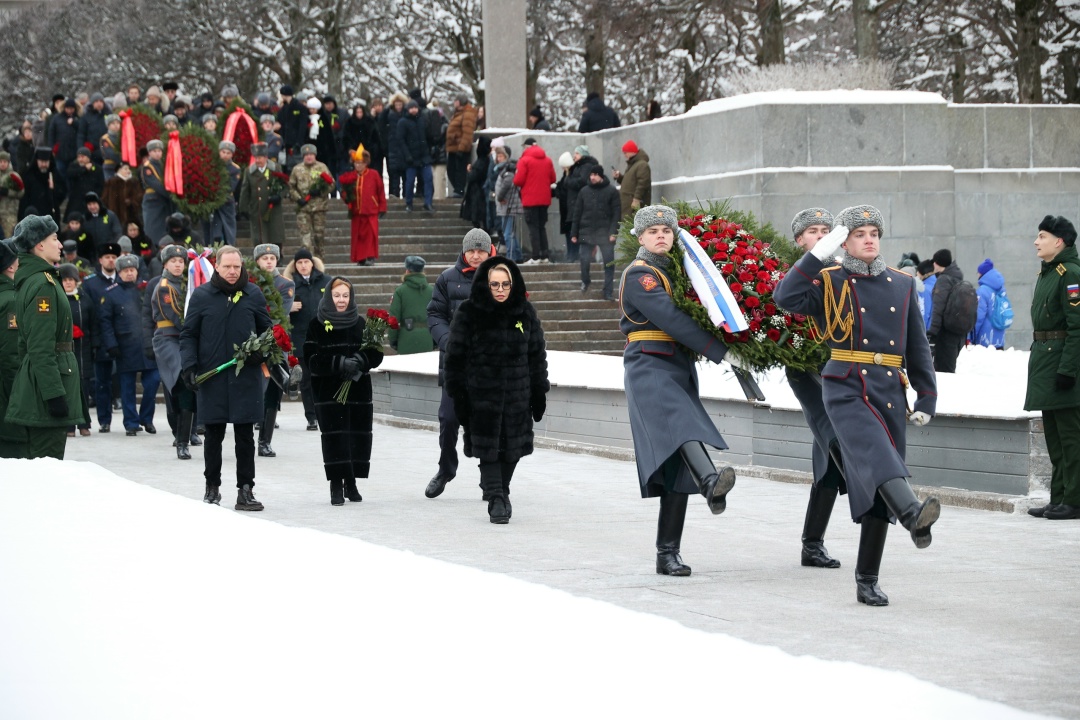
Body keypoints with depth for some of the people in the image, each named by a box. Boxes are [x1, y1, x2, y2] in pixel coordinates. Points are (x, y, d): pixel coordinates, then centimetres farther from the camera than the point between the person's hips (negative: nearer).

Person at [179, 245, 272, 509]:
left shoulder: (253, 294, 6)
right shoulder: (201, 296, 2)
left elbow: (266, 329, 14)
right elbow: (189, 334, 6)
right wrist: (189, 365, -5)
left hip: (246, 376, 0)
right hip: (211, 377, 0)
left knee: (245, 436, 1)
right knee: (213, 435, 9)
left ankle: (245, 490, 6)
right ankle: (212, 486, 22)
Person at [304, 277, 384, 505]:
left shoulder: (361, 323, 9)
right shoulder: (317, 325, 1)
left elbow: (376, 354, 7)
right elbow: (312, 358, -7)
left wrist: (360, 361, -14)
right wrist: (340, 364, -19)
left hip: (358, 390, 3)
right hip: (328, 390, -3)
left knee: (358, 436, 3)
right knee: (335, 437, -8)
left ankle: (351, 482, 17)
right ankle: (336, 486, -5)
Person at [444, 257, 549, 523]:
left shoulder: (525, 312, 5)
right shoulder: (469, 313, -4)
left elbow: (537, 354, 11)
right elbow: (455, 355, -2)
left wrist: (539, 392, 8)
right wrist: (458, 395, -5)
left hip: (517, 394, 3)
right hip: (482, 394, -3)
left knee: (513, 447, 8)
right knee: (488, 446, -6)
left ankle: (502, 492, 25)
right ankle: (495, 499, -4)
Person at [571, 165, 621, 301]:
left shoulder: (612, 192, 1)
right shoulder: (584, 192, 9)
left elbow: (616, 213, -3)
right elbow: (577, 213, 10)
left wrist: (613, 232, -14)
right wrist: (574, 233, 6)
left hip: (605, 233, -2)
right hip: (587, 233, 2)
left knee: (609, 263, -3)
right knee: (584, 260, -2)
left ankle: (608, 292, 5)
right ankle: (585, 281, 27)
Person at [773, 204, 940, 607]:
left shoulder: (902, 285, 16)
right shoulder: (829, 282, 4)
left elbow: (918, 348, 17)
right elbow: (786, 297, -15)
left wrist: (927, 397, 10)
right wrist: (820, 253, -16)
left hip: (890, 393, 4)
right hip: (846, 390, -4)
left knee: (877, 492, 3)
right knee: (875, 454, -32)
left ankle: (867, 581, 10)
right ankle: (914, 515, -58)